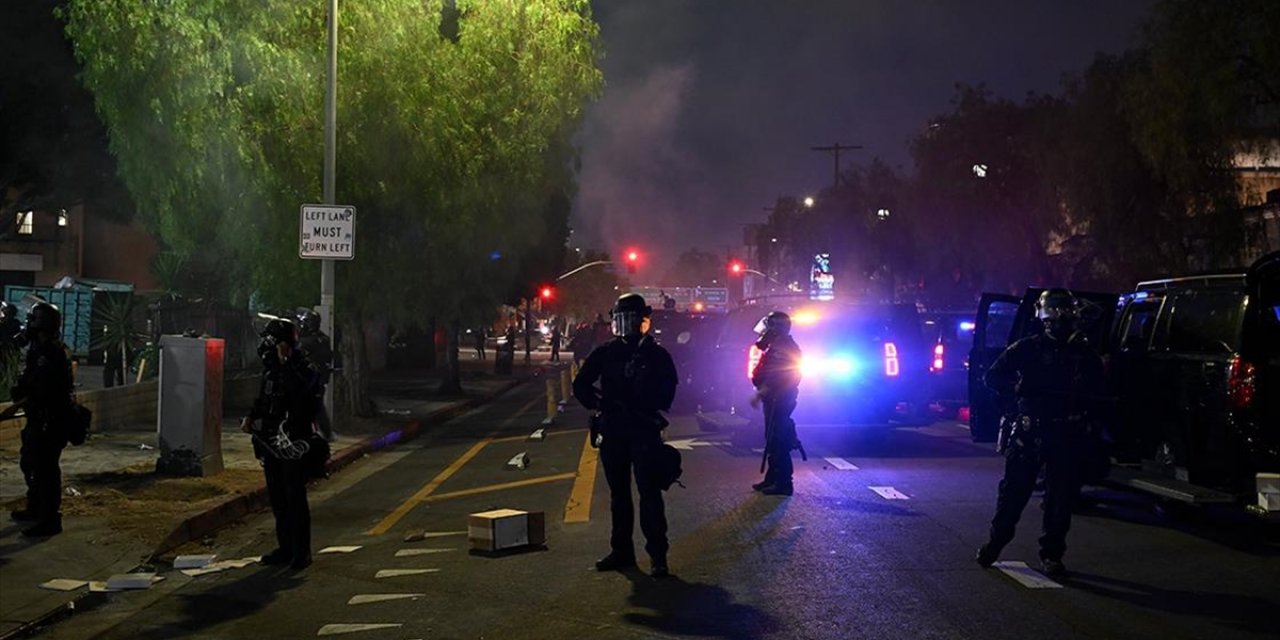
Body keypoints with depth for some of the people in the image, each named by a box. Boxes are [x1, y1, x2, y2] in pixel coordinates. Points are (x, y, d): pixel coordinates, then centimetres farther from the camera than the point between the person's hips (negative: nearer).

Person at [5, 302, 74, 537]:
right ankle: (36, 509, 36)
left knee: (45, 468, -8)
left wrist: (16, 406, -21)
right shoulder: (37, 349, 13)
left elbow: (43, 391, -24)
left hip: (50, 420, -11)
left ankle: (50, 520, -4)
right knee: (29, 463, 21)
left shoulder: (53, 353, -18)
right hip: (37, 418, 11)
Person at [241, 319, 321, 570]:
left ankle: (301, 551, 0)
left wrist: (287, 360, -30)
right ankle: (285, 547, 23)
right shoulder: (271, 368, 11)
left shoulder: (301, 369, -12)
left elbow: (303, 388, -34)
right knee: (277, 498, 13)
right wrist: (251, 417, 8)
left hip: (294, 444, -8)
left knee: (295, 498, -6)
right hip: (271, 443, 8)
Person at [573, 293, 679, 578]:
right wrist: (598, 403, 1)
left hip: (645, 433, -4)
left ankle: (657, 554, -6)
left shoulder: (656, 354, 1)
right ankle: (621, 550, 20)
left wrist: (651, 412, -10)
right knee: (618, 493, 11)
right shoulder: (605, 352, 8)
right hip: (612, 431, 4)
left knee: (649, 492, -9)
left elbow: (668, 389, 0)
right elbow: (581, 384, 12)